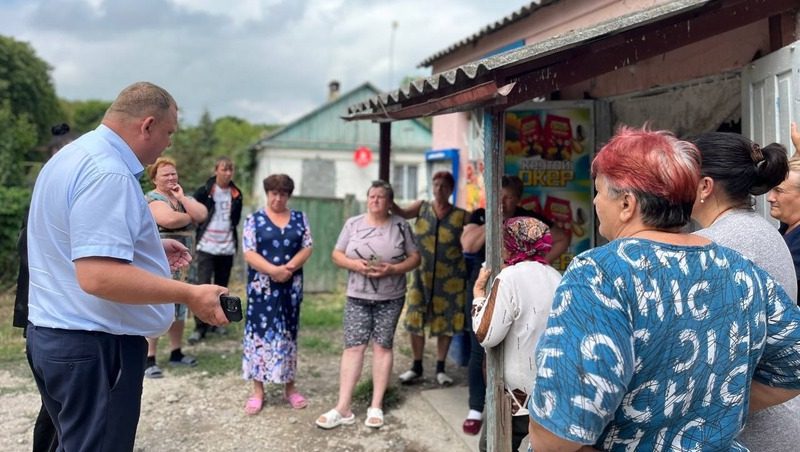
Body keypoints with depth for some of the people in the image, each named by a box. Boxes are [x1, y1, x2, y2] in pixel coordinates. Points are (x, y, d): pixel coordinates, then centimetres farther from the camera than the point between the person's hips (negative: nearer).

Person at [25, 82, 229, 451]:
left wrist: (150, 248, 21)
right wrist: (189, 294, -26)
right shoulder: (108, 173, -23)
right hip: (93, 346, -10)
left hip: (55, 333, 10)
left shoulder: (74, 155, 12)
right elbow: (98, 276, -31)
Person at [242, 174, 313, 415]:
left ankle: (290, 386, 17)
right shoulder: (254, 219, 1)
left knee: (288, 333, 8)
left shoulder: (299, 218, 8)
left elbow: (307, 248, 1)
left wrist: (289, 268, -16)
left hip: (291, 285, 2)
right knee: (260, 332, -1)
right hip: (262, 285, -2)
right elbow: (249, 253, -7)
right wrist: (273, 270, -20)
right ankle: (258, 390, 7)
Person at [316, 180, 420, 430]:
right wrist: (355, 264, -15)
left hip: (390, 298, -1)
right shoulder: (353, 224, 4)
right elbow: (337, 255, 5)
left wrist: (393, 269, -16)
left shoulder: (401, 226, 0)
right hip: (357, 297, 1)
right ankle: (343, 408, -1)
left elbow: (415, 258, 1)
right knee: (353, 346, -3)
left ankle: (376, 406, 11)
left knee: (382, 346, 3)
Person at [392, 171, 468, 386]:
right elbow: (403, 213, -14)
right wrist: (390, 204, -32)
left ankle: (440, 368, 22)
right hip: (421, 274, 1)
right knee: (415, 320, 3)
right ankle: (417, 367, 20)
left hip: (449, 278, -1)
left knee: (446, 322, 7)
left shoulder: (460, 215, -2)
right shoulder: (422, 207, 1)